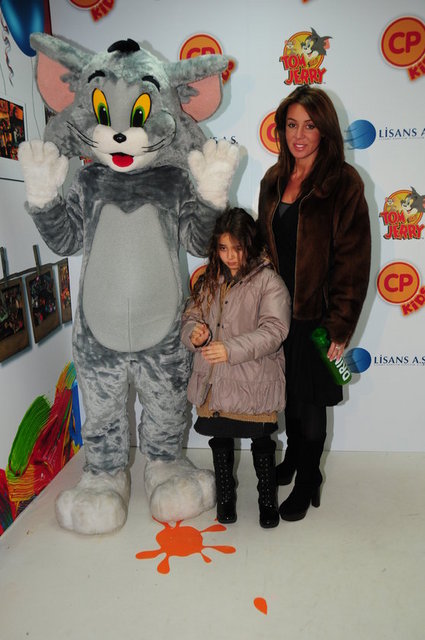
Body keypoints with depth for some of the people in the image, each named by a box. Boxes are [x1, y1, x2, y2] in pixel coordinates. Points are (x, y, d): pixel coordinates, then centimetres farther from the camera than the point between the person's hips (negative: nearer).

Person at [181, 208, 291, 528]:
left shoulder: (268, 281, -12)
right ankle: (225, 495, 43)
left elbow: (274, 330, -20)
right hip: (213, 383, 5)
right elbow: (191, 315, 12)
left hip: (255, 385, -4)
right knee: (220, 440, 20)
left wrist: (232, 349, -30)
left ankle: (268, 498, 37)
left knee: (262, 442, 12)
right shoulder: (210, 280, 6)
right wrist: (193, 332, -12)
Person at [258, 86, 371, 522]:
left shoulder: (344, 183, -12)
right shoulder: (274, 180, 6)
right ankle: (294, 457, 47)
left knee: (310, 404, 10)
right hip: (278, 310, 5)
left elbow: (353, 262, -13)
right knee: (288, 394, 21)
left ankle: (307, 482, 33)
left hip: (316, 314, -5)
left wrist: (340, 327, -14)